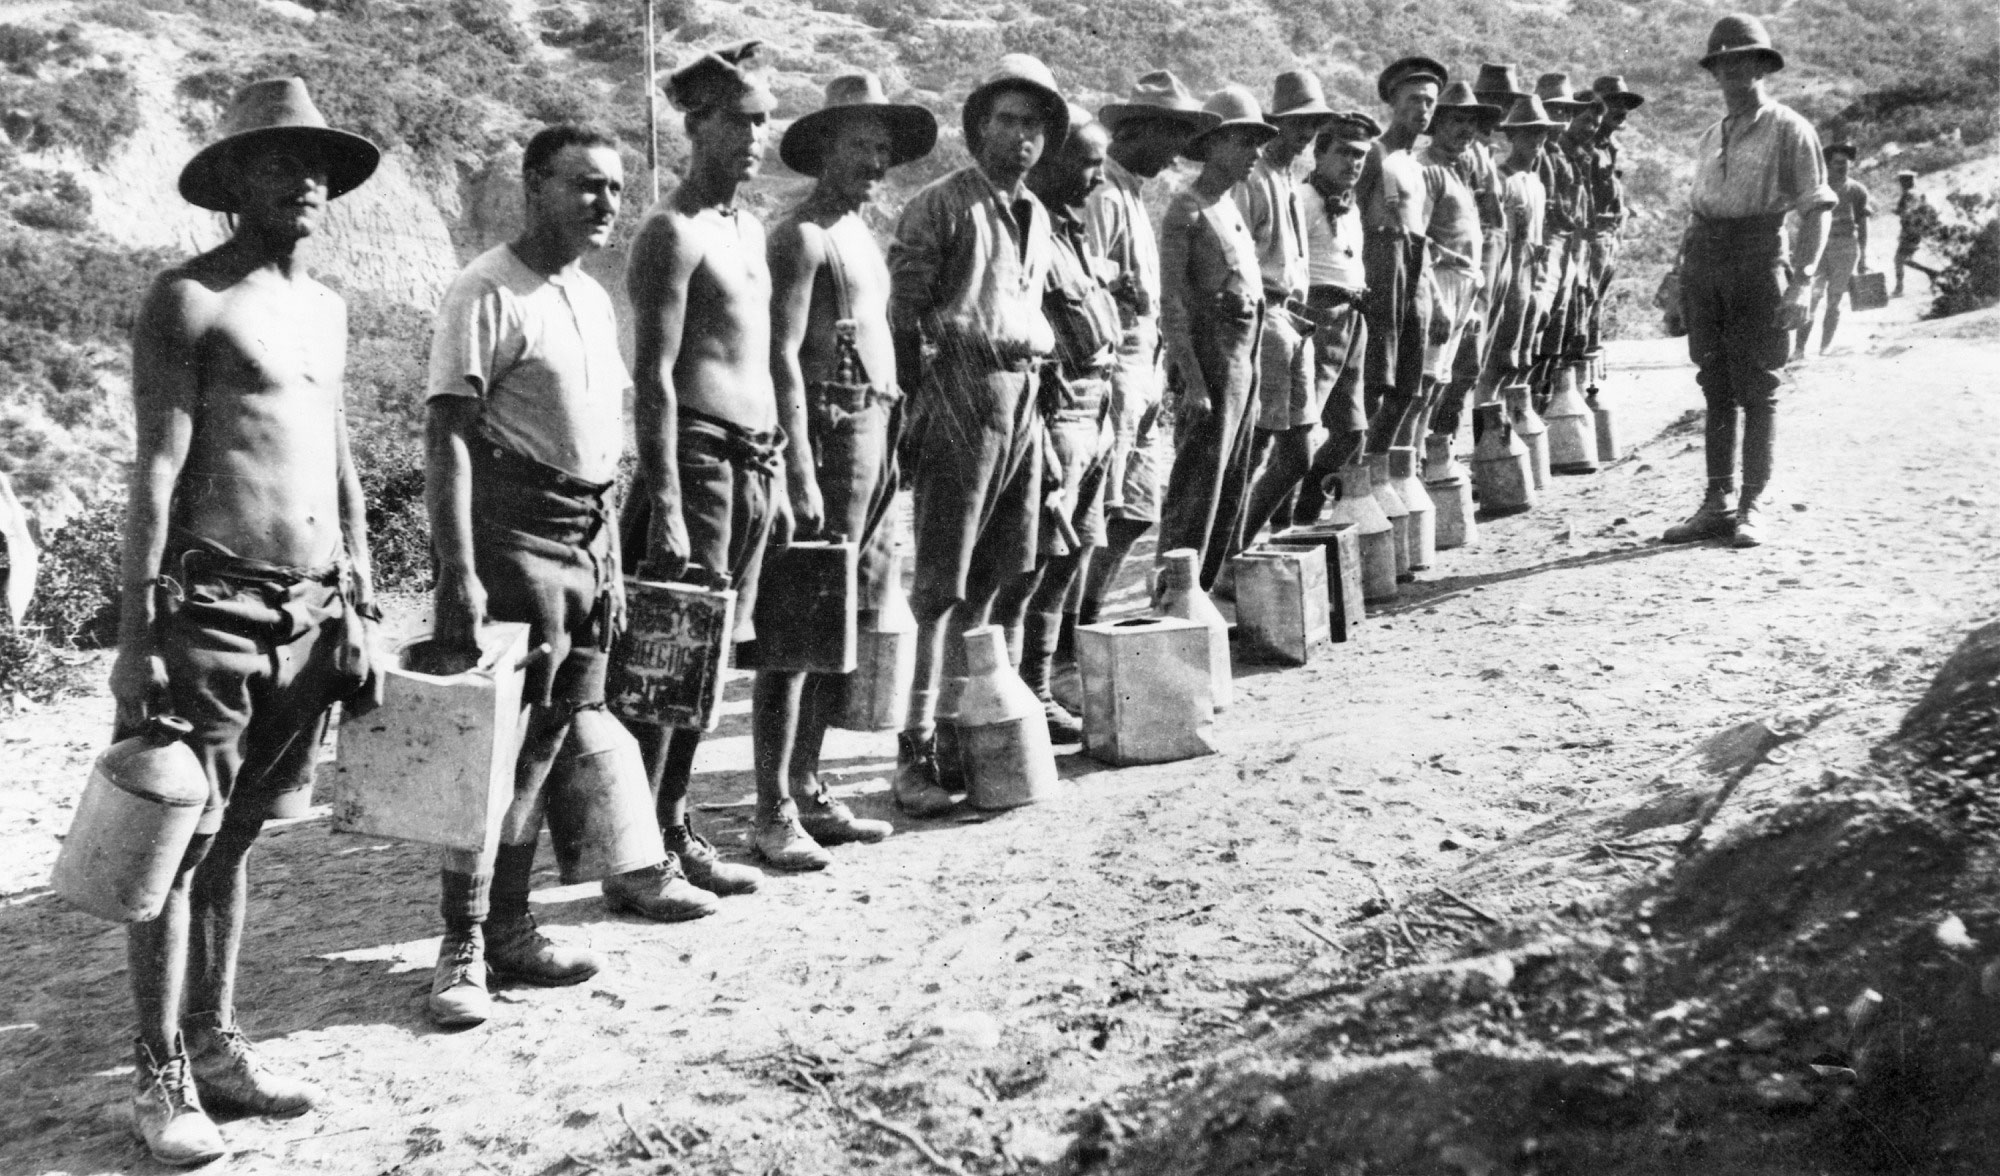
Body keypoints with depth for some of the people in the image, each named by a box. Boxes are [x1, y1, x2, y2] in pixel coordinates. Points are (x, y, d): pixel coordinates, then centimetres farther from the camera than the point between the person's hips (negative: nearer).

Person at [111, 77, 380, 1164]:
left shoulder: (326, 308, 17)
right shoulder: (189, 299, -5)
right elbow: (155, 473, -11)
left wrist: (358, 608, 17)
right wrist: (137, 636, -15)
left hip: (310, 613, 7)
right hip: (212, 605, -7)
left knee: (237, 835, 14)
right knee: (179, 842, 0)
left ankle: (216, 1043, 23)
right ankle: (161, 1077, 8)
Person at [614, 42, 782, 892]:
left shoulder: (748, 227, 18)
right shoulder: (673, 233, -9)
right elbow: (654, 376, -15)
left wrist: (776, 475, 18)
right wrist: (666, 507, -20)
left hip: (754, 463, 8)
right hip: (699, 459, -8)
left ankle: (673, 831, 22)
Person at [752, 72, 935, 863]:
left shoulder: (862, 234, 19)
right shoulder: (803, 235, -8)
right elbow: (784, 357, -15)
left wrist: (887, 448, 14)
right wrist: (802, 472, -21)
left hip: (875, 434, 9)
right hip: (830, 432, -9)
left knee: (847, 621, 12)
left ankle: (806, 788, 21)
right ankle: (774, 810, -2)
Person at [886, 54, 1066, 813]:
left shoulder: (1037, 216, 18)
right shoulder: (940, 205, -5)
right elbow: (900, 314, -8)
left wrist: (1036, 355, 13)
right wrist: (916, 404, -11)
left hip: (1021, 398, 7)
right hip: (958, 400, -7)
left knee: (988, 581, 11)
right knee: (940, 586, -7)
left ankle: (957, 723, 21)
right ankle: (915, 752, -3)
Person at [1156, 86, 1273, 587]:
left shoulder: (1230, 208, 18)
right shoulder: (1187, 211, -9)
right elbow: (1173, 305, -15)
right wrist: (1192, 382, -21)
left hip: (1243, 361, 9)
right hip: (1210, 361, -9)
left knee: (1232, 488, 12)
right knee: (1197, 487, -8)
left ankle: (1209, 586, 20)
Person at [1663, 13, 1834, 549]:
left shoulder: (1789, 129, 0)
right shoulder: (1710, 137, 18)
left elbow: (1817, 209, -6)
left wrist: (1801, 282, -16)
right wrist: (1681, 273, 13)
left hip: (1758, 258, -5)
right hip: (1704, 263, 5)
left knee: (1757, 389, -3)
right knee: (1716, 388, 7)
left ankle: (1752, 506, 2)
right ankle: (1718, 504, 11)